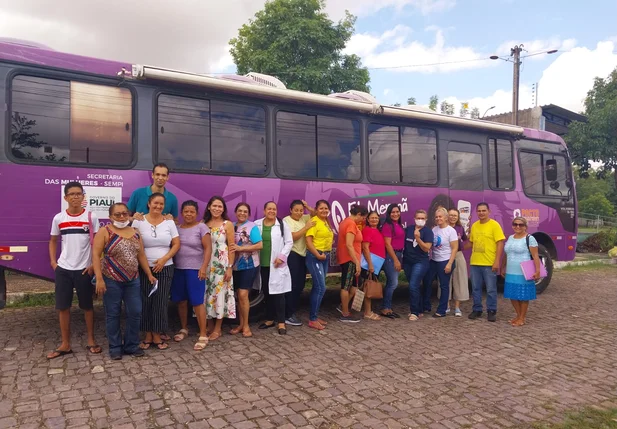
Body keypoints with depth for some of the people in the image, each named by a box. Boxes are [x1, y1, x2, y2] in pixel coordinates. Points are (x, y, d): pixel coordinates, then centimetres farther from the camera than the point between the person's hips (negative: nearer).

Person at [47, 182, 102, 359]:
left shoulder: (91, 217, -5)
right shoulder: (58, 218, 2)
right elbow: (53, 241, 14)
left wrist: (93, 264, -8)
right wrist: (53, 262, 3)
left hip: (83, 269, -2)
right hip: (63, 269, 2)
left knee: (87, 306, 8)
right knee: (62, 307, 7)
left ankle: (91, 341, 21)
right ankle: (65, 344, 19)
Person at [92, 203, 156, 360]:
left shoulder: (135, 233, 9)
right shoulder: (104, 232, -6)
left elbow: (141, 255, 14)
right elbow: (96, 255, -11)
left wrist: (149, 274, 11)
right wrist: (99, 279, -17)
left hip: (133, 280, 5)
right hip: (111, 281, -4)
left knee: (135, 313, 6)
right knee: (113, 314, 6)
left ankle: (131, 345, 21)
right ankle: (115, 347, 19)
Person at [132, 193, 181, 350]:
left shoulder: (169, 222, 4)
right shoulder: (139, 222, 0)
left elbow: (176, 244, 2)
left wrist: (164, 259, -10)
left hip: (165, 268, 1)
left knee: (160, 302, 3)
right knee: (145, 302, 3)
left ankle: (157, 336, 14)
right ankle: (148, 336, 16)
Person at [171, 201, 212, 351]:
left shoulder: (201, 227, -3)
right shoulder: (177, 227, 10)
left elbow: (208, 248, -8)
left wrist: (204, 267, -15)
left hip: (195, 269, -4)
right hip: (178, 269, 5)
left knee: (197, 302, -6)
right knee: (181, 301, 12)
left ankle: (203, 335, 1)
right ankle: (184, 329, 31)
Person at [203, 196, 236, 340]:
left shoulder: (227, 224, -3)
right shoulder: (204, 224, 6)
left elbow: (231, 248, -5)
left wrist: (229, 267, -11)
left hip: (221, 264, -3)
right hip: (207, 264, 4)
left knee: (219, 293, 0)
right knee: (208, 293, 7)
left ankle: (217, 329, 11)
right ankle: (209, 326, 21)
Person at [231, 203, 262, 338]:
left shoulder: (252, 226, -8)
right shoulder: (232, 226, 8)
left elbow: (259, 245, -14)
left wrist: (241, 248, -19)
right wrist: (230, 249, -7)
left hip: (249, 265, -5)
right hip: (236, 265, 5)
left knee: (243, 295, -9)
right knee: (239, 295, 11)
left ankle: (246, 325, 5)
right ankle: (241, 324, 21)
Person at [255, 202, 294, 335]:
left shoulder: (282, 225, 0)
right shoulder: (257, 225, 5)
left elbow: (289, 242, 0)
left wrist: (282, 256, -10)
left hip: (277, 265, -3)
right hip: (262, 265, 3)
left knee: (278, 292, -3)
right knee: (267, 292, 12)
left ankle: (281, 322, 3)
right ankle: (270, 319, 25)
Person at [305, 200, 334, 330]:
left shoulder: (326, 221, 12)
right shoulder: (314, 221, -13)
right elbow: (308, 241, -19)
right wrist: (318, 255, -19)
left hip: (325, 256, 8)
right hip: (315, 256, -8)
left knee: (317, 287, 12)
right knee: (320, 288, -10)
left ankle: (314, 316, 20)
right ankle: (312, 320, -3)